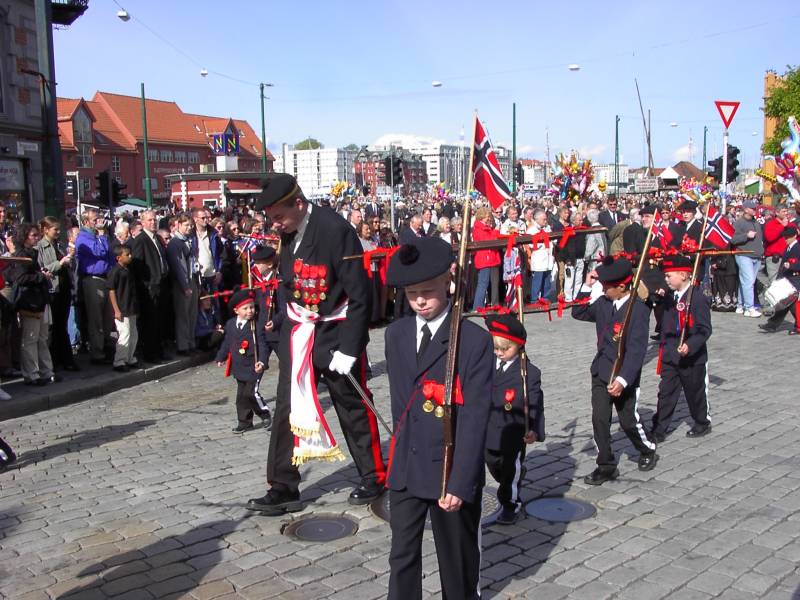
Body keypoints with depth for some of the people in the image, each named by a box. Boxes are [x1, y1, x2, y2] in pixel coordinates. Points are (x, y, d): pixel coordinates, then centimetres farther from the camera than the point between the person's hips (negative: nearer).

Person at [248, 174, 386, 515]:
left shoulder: (336, 230, -20)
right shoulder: (288, 231, 1)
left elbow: (360, 295, -19)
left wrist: (349, 349, -19)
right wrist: (286, 329, 11)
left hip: (336, 333, -6)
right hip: (298, 334, 6)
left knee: (354, 409, 8)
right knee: (287, 409, 6)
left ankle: (373, 477, 27)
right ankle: (283, 488, 17)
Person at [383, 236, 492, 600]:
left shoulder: (475, 340, -13)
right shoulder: (395, 334, 4)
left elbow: (474, 417, -15)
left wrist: (460, 482, -18)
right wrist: (401, 450, 8)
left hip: (451, 471, -4)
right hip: (405, 467, 4)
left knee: (458, 557, 14)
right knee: (402, 555, 11)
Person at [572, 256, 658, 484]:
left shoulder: (638, 310, -19)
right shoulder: (603, 303, 1)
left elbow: (636, 349, -22)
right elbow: (578, 313, 14)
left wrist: (623, 379, -28)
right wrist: (587, 286, 0)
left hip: (624, 377, -5)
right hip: (601, 372, 5)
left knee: (629, 420, 10)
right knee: (599, 420, 2)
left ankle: (648, 451, 39)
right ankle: (606, 467, 13)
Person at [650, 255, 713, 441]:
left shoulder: (698, 298, -18)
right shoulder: (670, 297, 4)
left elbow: (705, 330, -21)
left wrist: (690, 346, -32)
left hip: (692, 358, -6)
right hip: (670, 356, 6)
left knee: (695, 392, 13)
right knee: (665, 393, 6)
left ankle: (702, 423, 35)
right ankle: (658, 431, 10)